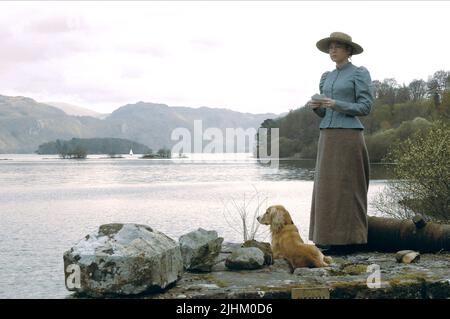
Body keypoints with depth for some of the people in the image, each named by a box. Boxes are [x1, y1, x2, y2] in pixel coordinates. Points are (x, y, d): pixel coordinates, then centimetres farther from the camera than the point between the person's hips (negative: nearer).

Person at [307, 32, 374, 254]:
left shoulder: (360, 73, -3)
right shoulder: (327, 77, 17)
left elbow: (365, 107, -9)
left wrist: (336, 105, -19)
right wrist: (316, 107, -4)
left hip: (348, 136, -7)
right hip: (327, 137, 7)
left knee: (347, 186, -7)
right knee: (327, 186, 5)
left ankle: (350, 239, -1)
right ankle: (331, 237, 10)